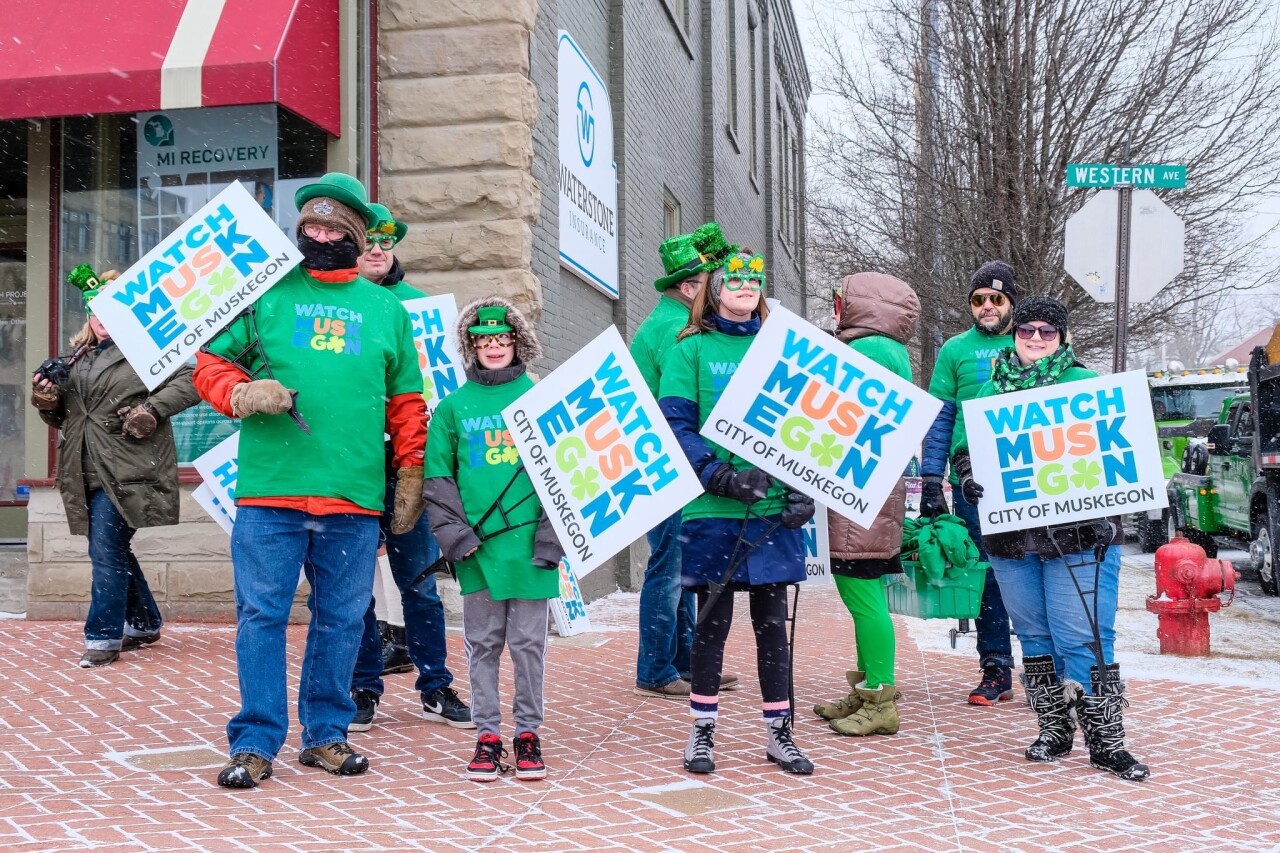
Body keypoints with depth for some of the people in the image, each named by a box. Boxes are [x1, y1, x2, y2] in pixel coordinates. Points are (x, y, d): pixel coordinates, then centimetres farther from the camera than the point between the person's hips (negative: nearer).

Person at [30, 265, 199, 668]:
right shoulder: (80, 358, 20)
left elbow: (189, 381, -11)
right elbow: (64, 417, 24)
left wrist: (154, 409, -21)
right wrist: (48, 402, 2)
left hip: (126, 471, -8)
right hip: (90, 472, 8)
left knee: (107, 551, -11)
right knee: (113, 551, 13)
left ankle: (103, 637, -4)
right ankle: (144, 623, 27)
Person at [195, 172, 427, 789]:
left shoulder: (386, 309, 15)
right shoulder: (265, 293, 9)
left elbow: (407, 402, 17)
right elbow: (210, 363, 8)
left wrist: (411, 471, 11)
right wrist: (241, 394, -12)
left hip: (355, 499, 2)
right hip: (269, 490, -2)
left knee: (341, 621, 9)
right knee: (261, 614, 0)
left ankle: (326, 734, 22)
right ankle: (255, 743, 9)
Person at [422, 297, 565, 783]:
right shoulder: (454, 406, 6)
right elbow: (437, 475, 5)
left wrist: (551, 533, -5)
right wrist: (453, 532, -6)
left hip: (530, 544, -1)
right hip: (477, 547, 1)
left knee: (529, 643, 7)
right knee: (482, 644, 8)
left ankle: (528, 732, 19)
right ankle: (487, 734, 18)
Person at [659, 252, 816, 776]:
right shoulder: (691, 350, 2)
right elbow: (674, 426, -7)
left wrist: (803, 490, -1)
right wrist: (723, 476, -18)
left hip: (774, 510, 3)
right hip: (712, 510, -2)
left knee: (772, 620, 8)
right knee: (713, 620, 5)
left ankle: (779, 734, 19)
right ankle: (702, 731, 19)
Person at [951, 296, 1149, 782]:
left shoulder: (1085, 384, 4)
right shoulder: (991, 390, 14)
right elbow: (963, 445, 14)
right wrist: (968, 477, -9)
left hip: (1079, 537, -4)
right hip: (1011, 538, 4)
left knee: (1083, 641, -6)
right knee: (1035, 637, 12)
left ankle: (1106, 742, 3)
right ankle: (1054, 730, 24)